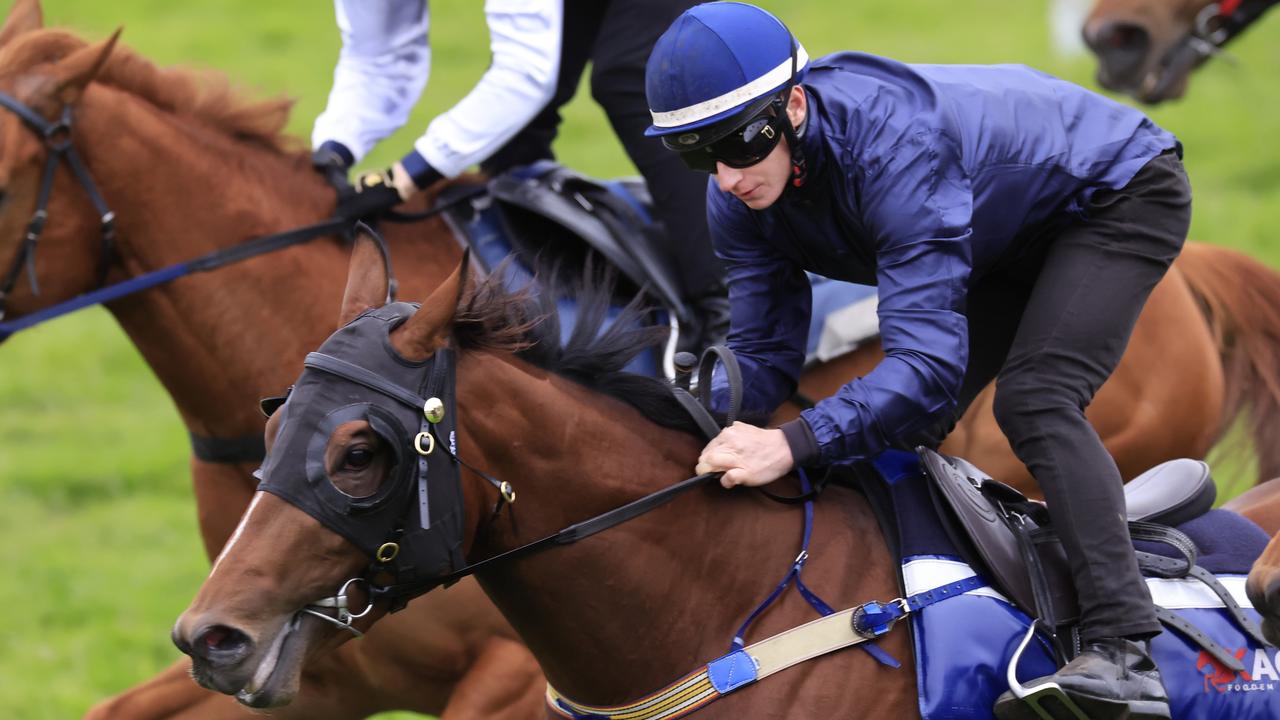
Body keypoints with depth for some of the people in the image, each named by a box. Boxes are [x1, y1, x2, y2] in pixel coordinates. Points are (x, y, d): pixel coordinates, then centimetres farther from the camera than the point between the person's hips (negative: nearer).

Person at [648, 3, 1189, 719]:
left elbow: (927, 362, -46)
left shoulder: (894, 149, -42)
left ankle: (1124, 654, -37)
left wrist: (794, 443, -57)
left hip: (1122, 194, -9)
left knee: (1035, 402, -28)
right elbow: (764, 356, -12)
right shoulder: (740, 197, -17)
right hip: (1012, 240, 9)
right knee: (899, 425, 6)